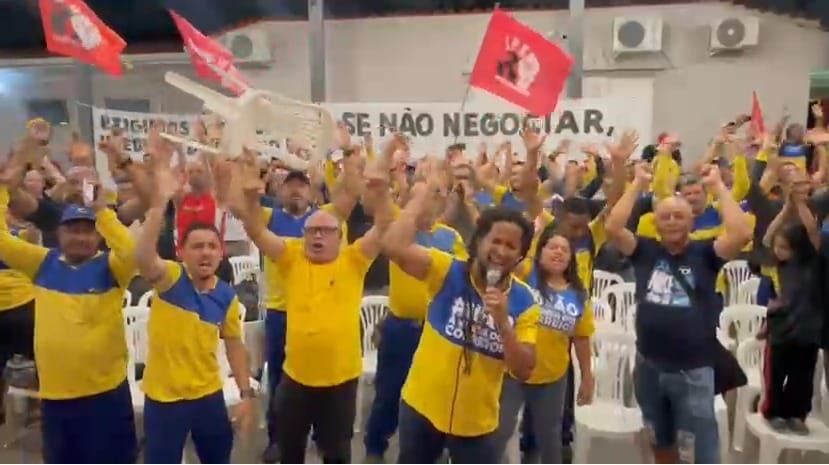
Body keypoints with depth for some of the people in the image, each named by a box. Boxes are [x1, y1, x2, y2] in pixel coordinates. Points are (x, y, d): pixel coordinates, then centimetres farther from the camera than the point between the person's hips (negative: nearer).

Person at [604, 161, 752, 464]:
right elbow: (612, 228, -14)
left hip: (693, 371, -3)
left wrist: (718, 186, -16)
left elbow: (742, 234, -23)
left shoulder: (705, 253, -7)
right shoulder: (645, 251, -2)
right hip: (649, 367, 3)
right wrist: (638, 184, -11)